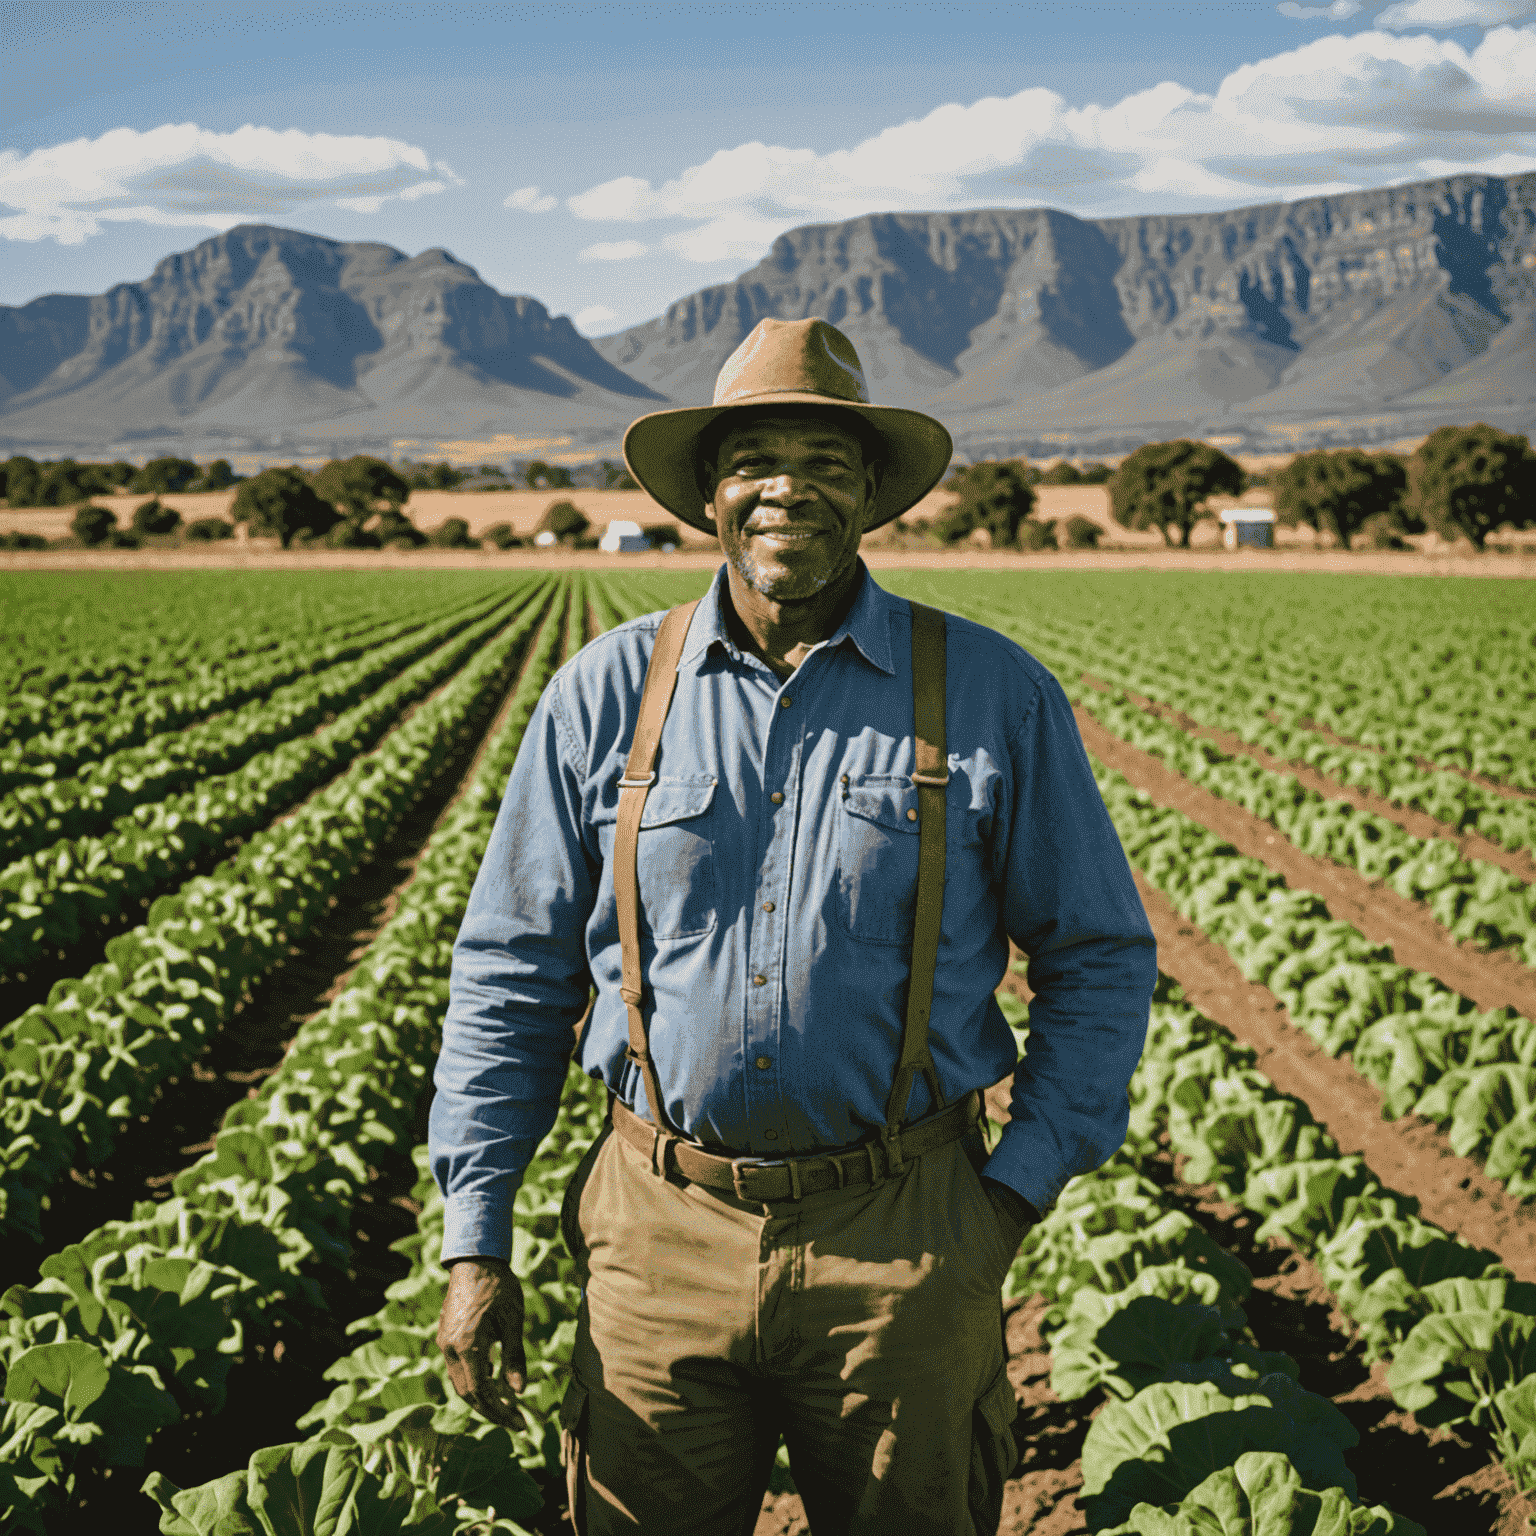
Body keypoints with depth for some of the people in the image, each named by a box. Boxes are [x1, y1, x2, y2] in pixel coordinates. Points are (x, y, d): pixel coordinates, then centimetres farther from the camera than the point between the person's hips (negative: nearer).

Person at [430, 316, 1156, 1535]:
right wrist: (475, 1239, 1)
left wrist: (1021, 1187, -4)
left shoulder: (997, 696, -1)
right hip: (662, 1237, 1)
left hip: (903, 1248, 0)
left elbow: (1102, 959, 5)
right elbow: (512, 972, 6)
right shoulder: (607, 696, 1)